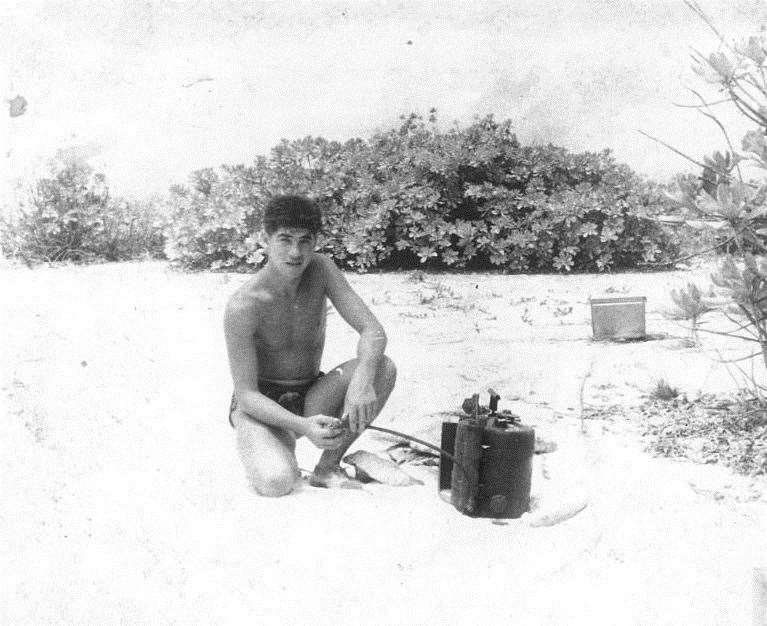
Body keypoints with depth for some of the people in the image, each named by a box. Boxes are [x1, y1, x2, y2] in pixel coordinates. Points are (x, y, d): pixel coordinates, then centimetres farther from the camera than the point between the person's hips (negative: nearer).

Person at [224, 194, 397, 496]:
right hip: (261, 406, -4)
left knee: (383, 367, -21)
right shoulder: (242, 306, -22)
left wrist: (362, 379, -37)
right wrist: (303, 426, -37)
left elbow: (373, 331, -15)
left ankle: (327, 467, -7)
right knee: (277, 483, -33)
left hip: (312, 399, 4)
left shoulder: (321, 270, -10)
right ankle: (276, 450, 8)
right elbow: (246, 394, -21)